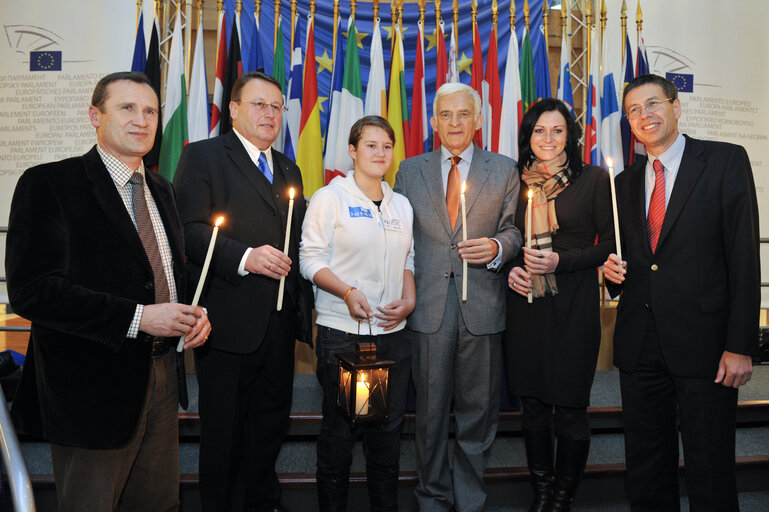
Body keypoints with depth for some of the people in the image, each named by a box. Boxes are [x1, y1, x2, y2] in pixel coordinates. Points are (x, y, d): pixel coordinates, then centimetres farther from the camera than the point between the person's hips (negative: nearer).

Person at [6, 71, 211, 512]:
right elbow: (31, 289, -18)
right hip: (92, 388, -6)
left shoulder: (161, 190, 13)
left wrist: (195, 313, -1)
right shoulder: (48, 184, -10)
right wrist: (136, 317, -23)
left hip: (163, 375, 7)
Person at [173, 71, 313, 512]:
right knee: (225, 426, 7)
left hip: (281, 321, 6)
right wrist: (244, 257, -25)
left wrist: (304, 301, 11)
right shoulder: (203, 156, -2)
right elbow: (188, 229, -14)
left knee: (273, 418, 16)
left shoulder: (289, 169, 18)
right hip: (230, 321, -6)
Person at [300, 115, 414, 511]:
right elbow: (311, 258, -6)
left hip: (392, 332, 5)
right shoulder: (330, 197, -2)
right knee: (339, 427, 6)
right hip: (342, 333, -4)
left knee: (388, 426, 11)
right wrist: (348, 292, -20)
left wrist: (408, 301, 0)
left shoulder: (401, 205, 13)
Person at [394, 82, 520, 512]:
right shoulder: (410, 171, 10)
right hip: (428, 305, 1)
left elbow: (513, 231, 8)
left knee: (478, 408, 9)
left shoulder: (504, 171, 8)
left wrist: (496, 247, -15)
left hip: (483, 305, 0)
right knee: (431, 408, 9)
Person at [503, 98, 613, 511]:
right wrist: (511, 268, -4)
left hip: (573, 306, -3)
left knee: (569, 408, 4)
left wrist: (560, 261, -14)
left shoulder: (593, 179, 0)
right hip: (524, 304, 3)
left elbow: (609, 245, -2)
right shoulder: (516, 182, 9)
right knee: (533, 405, 12)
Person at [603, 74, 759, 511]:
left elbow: (744, 255, -8)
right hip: (639, 344, 5)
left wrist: (740, 345, -13)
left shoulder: (726, 160, -2)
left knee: (711, 471, 7)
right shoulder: (625, 182, 13)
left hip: (703, 343, -4)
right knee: (646, 469, 15)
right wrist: (614, 272, -4)